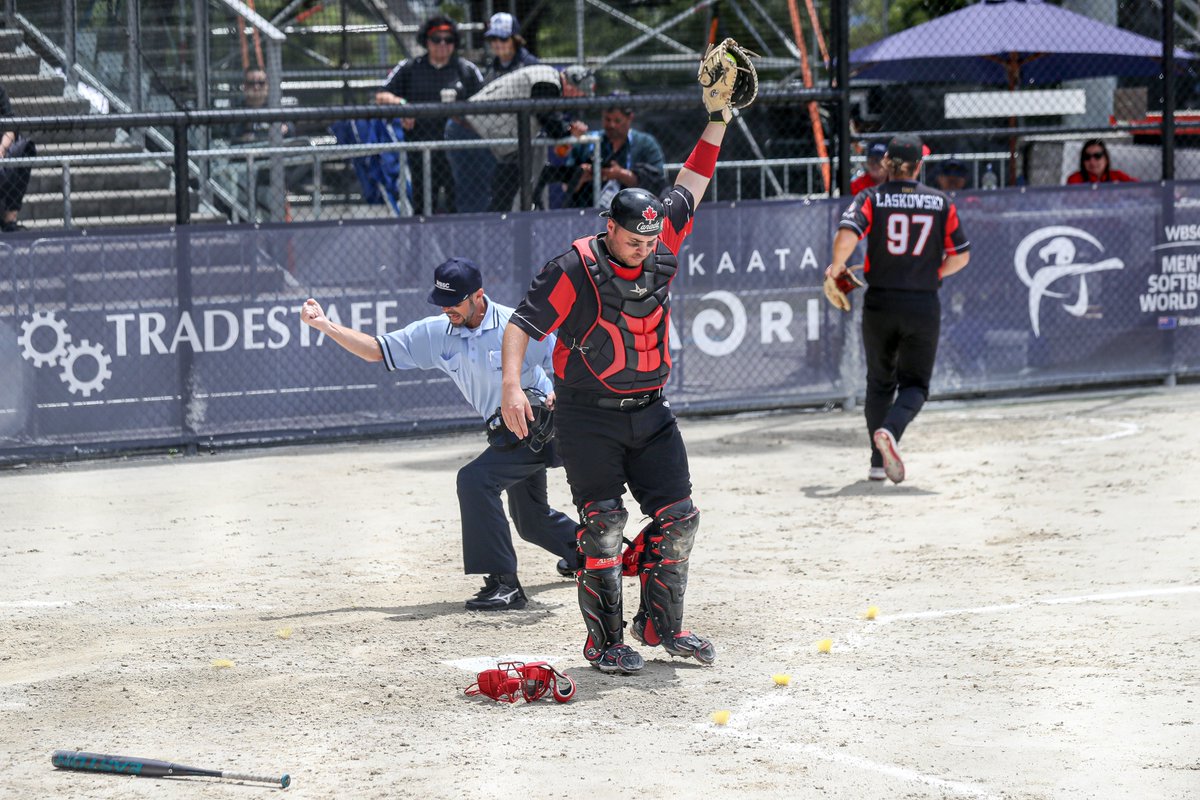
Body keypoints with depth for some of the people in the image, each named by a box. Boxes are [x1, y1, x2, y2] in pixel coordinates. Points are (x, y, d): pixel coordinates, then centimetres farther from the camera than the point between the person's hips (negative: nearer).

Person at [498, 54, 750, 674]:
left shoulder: (662, 248, -1)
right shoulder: (574, 269, -16)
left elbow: (689, 189, 12)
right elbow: (522, 324, -17)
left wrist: (716, 121, 10)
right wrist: (511, 384, -31)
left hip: (650, 413, 6)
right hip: (588, 416, -5)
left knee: (678, 518, 4)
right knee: (603, 525, -7)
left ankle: (661, 624, 19)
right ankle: (604, 642, 2)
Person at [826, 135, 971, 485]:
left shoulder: (871, 198, -4)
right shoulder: (940, 202, 1)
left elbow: (846, 236, -20)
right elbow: (960, 256, 4)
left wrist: (836, 267, -2)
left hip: (880, 304, 0)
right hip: (924, 305, 0)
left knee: (880, 382, 17)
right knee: (914, 383, 8)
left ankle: (878, 462, 14)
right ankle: (890, 430, -23)